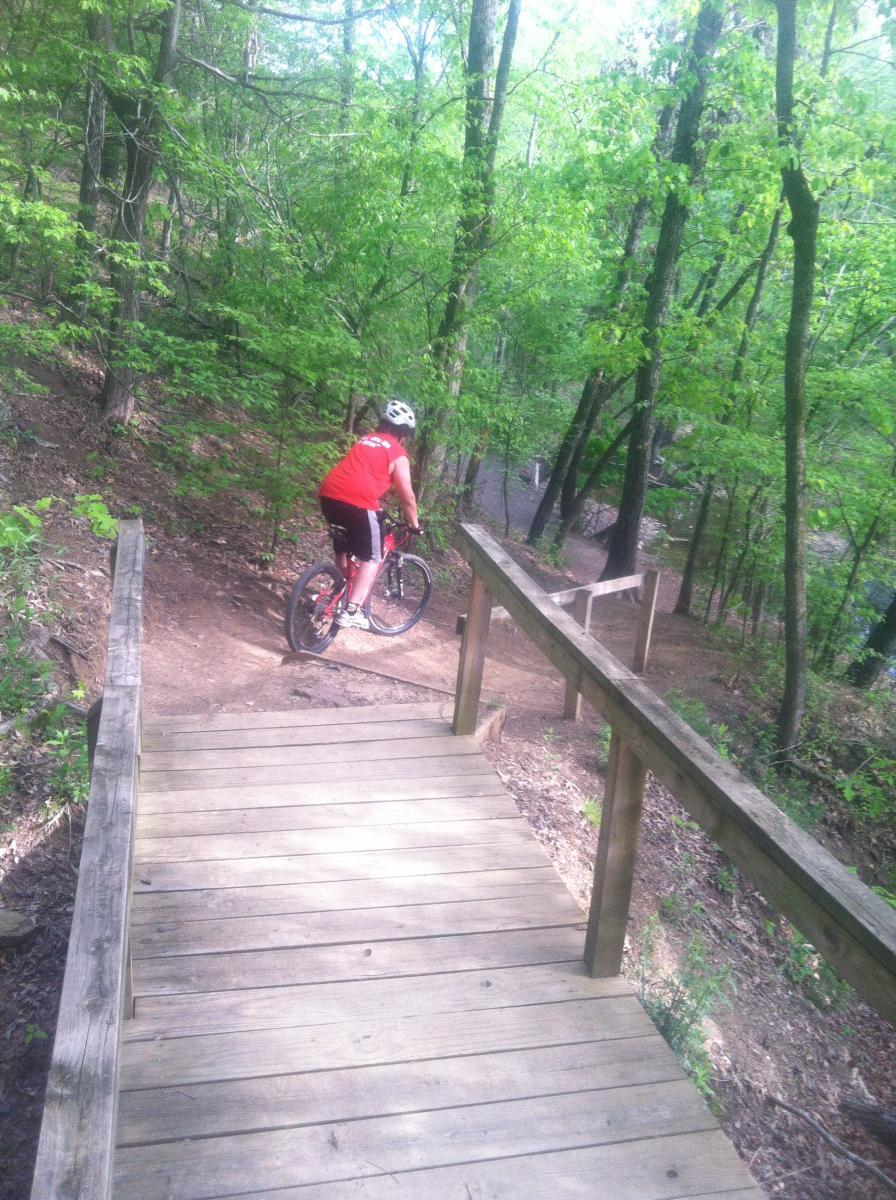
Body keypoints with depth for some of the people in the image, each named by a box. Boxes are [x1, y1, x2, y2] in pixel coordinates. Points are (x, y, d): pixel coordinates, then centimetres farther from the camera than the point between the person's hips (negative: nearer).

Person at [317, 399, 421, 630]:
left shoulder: (365, 441, 26)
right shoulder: (398, 454, 5)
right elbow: (407, 497, 5)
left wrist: (377, 509, 47)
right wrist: (414, 524, 21)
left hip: (328, 496, 7)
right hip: (358, 503, -7)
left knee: (342, 550, 26)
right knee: (371, 558, 7)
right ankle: (351, 612, -1)